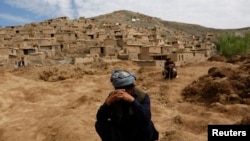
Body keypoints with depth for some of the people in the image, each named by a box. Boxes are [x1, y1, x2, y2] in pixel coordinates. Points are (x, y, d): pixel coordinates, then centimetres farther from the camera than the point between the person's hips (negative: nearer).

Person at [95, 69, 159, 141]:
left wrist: (132, 100, -47)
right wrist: (109, 101, -38)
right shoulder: (113, 96, -11)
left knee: (146, 125, -32)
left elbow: (146, 119, -36)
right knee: (100, 124, -20)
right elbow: (100, 118, -21)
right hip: (120, 134, 3)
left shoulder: (143, 97, -18)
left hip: (138, 135, -2)